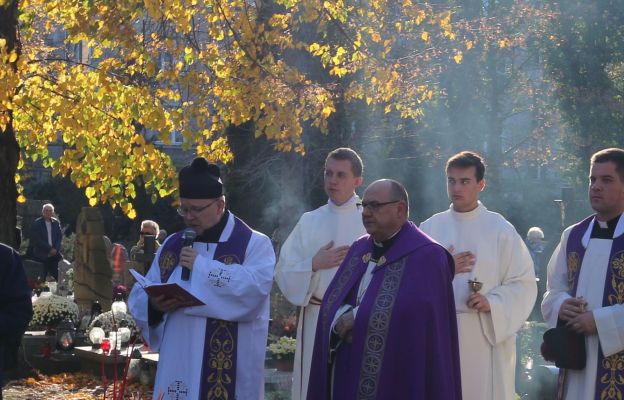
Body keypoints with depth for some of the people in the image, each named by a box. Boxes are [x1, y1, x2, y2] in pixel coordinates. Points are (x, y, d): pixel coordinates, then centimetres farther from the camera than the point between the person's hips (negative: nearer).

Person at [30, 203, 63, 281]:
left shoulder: (56, 222, 13)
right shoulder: (37, 223, -1)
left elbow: (60, 236, 10)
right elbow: (37, 239, -7)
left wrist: (55, 249, -5)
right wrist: (49, 249, -12)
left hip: (54, 251, 3)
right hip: (42, 252, -3)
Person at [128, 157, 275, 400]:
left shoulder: (254, 244, 0)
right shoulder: (172, 245, 14)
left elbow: (256, 287, -18)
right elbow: (140, 297, 12)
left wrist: (202, 266, -16)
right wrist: (154, 305, -11)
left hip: (228, 369, -4)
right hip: (177, 365, 4)